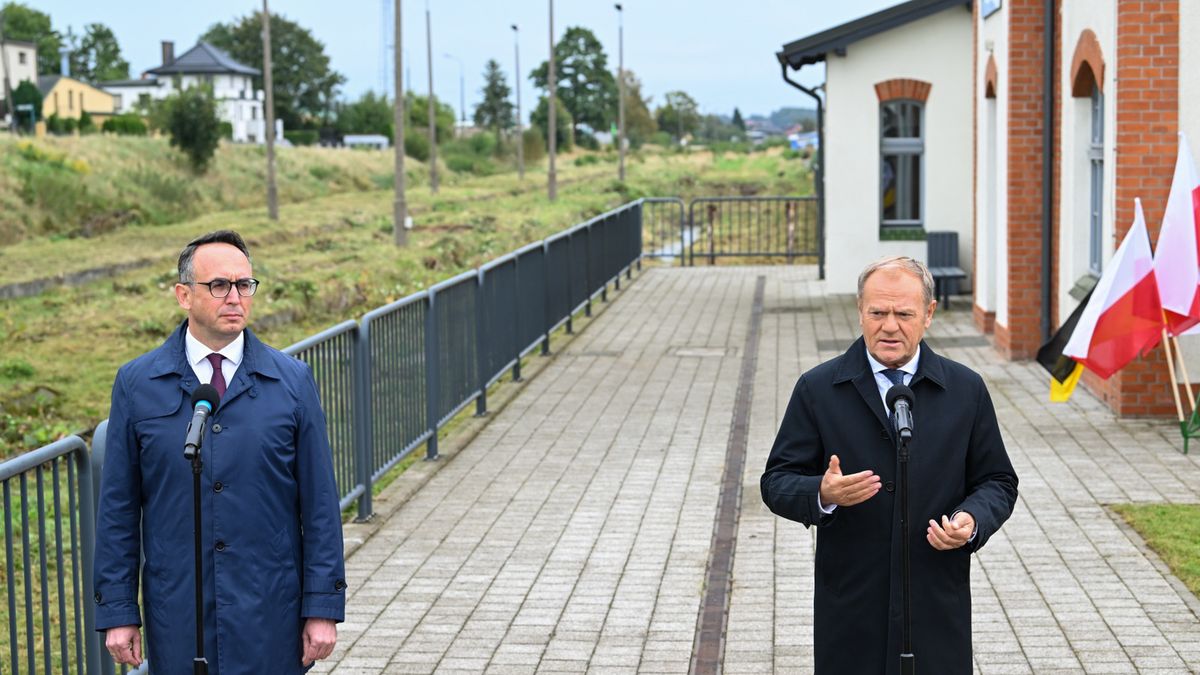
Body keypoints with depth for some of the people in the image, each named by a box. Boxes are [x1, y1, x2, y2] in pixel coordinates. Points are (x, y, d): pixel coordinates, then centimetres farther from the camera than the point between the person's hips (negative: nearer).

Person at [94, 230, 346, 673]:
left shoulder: (292, 381, 1)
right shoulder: (136, 383, 2)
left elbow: (319, 502, 1)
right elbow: (117, 507, 3)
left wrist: (323, 607, -2)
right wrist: (117, 612, -1)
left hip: (271, 617, 0)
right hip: (176, 616, 0)